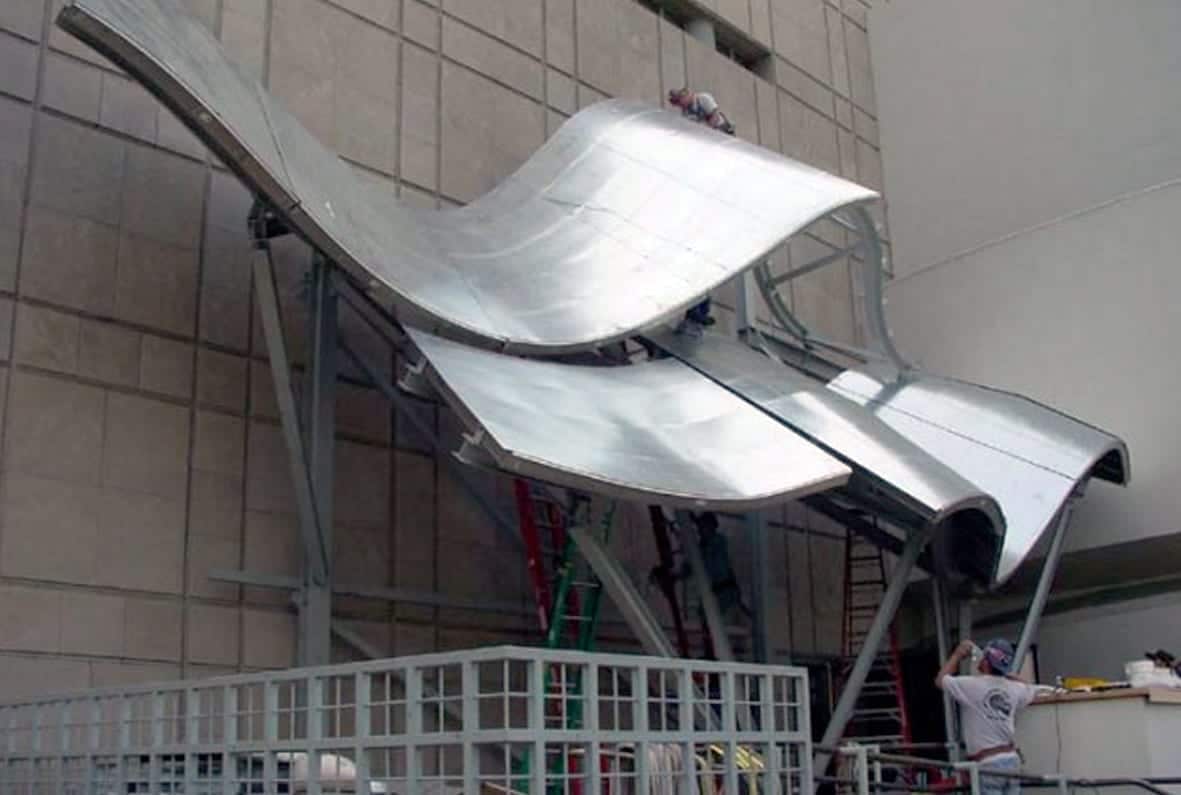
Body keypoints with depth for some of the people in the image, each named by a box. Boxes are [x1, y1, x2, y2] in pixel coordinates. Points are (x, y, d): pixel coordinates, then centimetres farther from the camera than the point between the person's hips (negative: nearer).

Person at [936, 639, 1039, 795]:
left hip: (987, 764, -6)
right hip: (1012, 759, 6)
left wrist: (957, 654, 16)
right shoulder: (1013, 688, 6)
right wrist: (1007, 674, 28)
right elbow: (1031, 690, 31)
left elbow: (940, 680, 6)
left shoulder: (972, 685, -10)